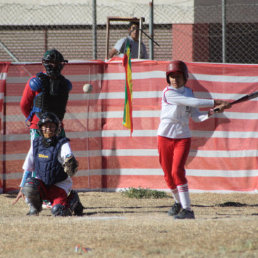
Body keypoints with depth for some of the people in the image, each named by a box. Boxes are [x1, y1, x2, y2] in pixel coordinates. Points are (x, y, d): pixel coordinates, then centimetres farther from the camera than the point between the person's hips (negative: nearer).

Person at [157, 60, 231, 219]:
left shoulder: (188, 92, 6)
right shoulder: (168, 93, -11)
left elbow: (195, 117, 0)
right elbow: (193, 102, -21)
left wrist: (210, 114, -19)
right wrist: (215, 103, -23)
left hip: (183, 137, 1)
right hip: (165, 137, -1)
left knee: (177, 171, -17)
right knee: (168, 175, 6)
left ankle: (187, 209, -19)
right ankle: (178, 202, 33)